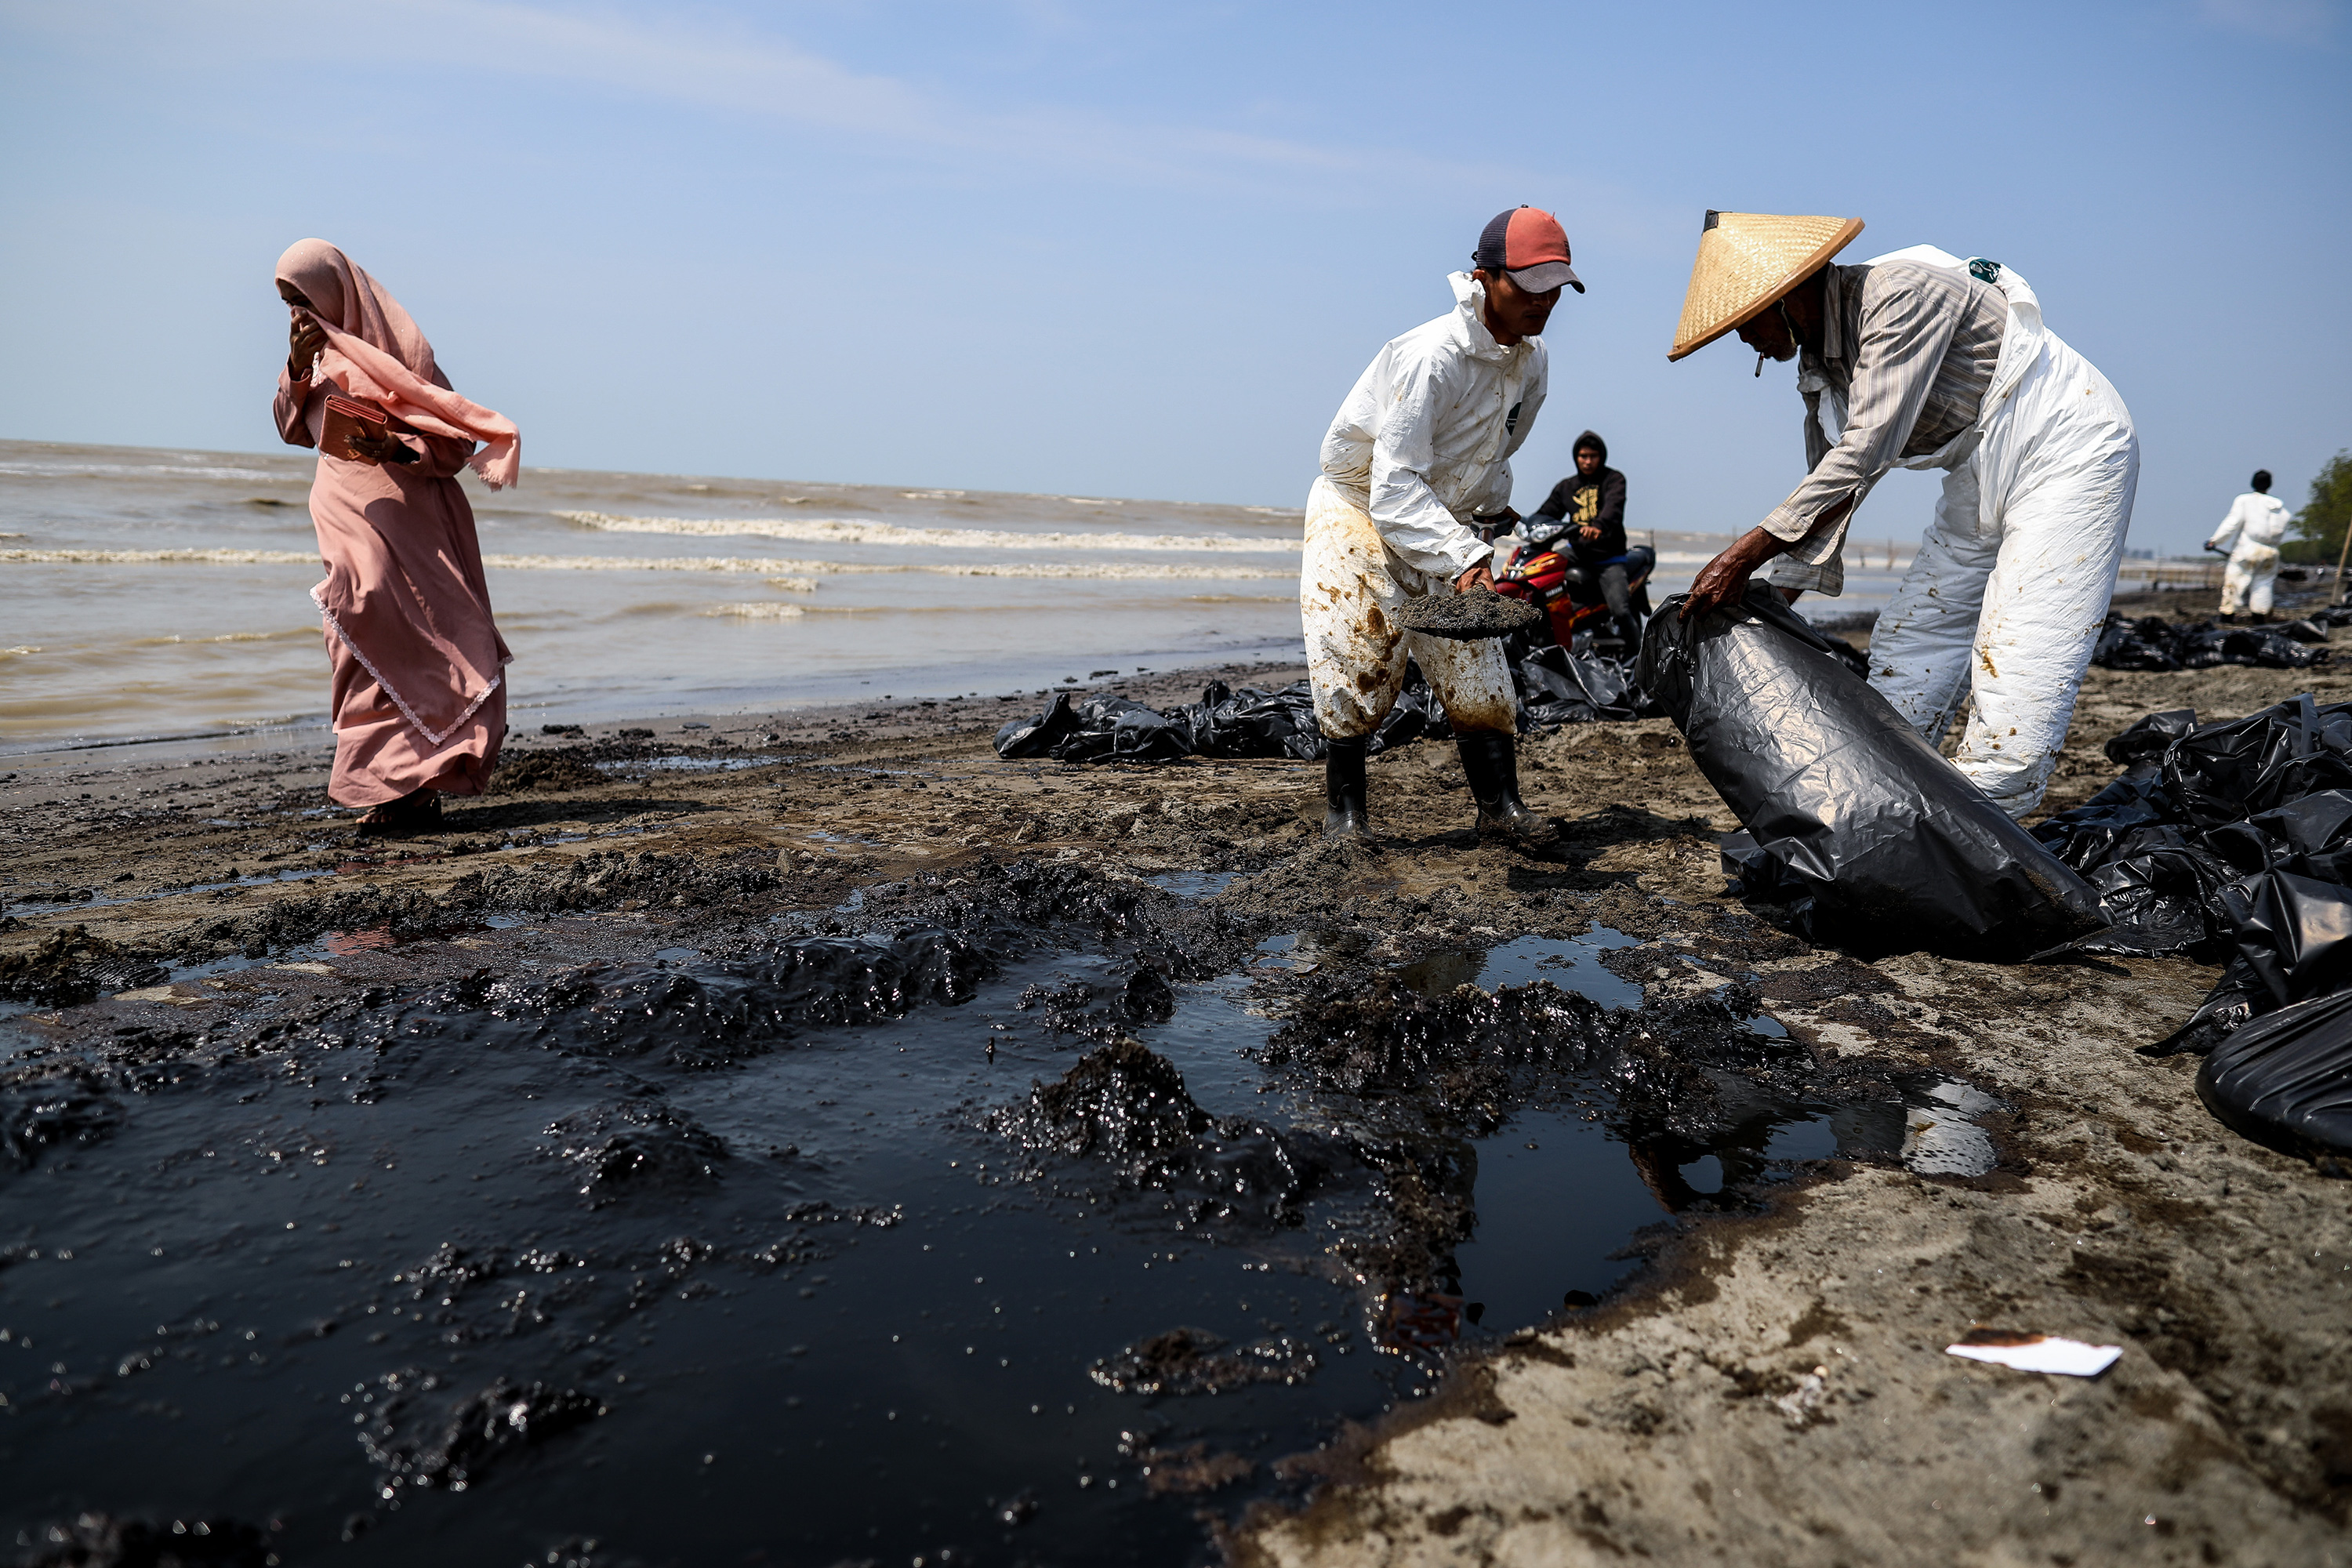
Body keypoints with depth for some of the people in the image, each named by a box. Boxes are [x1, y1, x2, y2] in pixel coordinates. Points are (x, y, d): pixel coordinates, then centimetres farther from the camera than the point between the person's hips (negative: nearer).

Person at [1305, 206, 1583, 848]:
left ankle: (1500, 806, 7)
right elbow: (1395, 486, -35)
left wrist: (1494, 508, 6)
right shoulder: (1430, 357, -30)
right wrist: (1462, 558, -45)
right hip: (1358, 508, -6)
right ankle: (1343, 811, 2)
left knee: (1475, 661, 1)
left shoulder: (1532, 358, -4)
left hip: (1444, 521, 7)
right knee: (1360, 659, -11)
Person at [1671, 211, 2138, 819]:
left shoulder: (1899, 295, -24)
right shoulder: (1820, 368, 3)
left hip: (2068, 454, -9)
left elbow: (1864, 453, -30)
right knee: (1905, 649, 7)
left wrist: (1745, 554, -29)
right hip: (1982, 478, 9)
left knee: (2017, 674, -15)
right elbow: (1827, 494, 8)